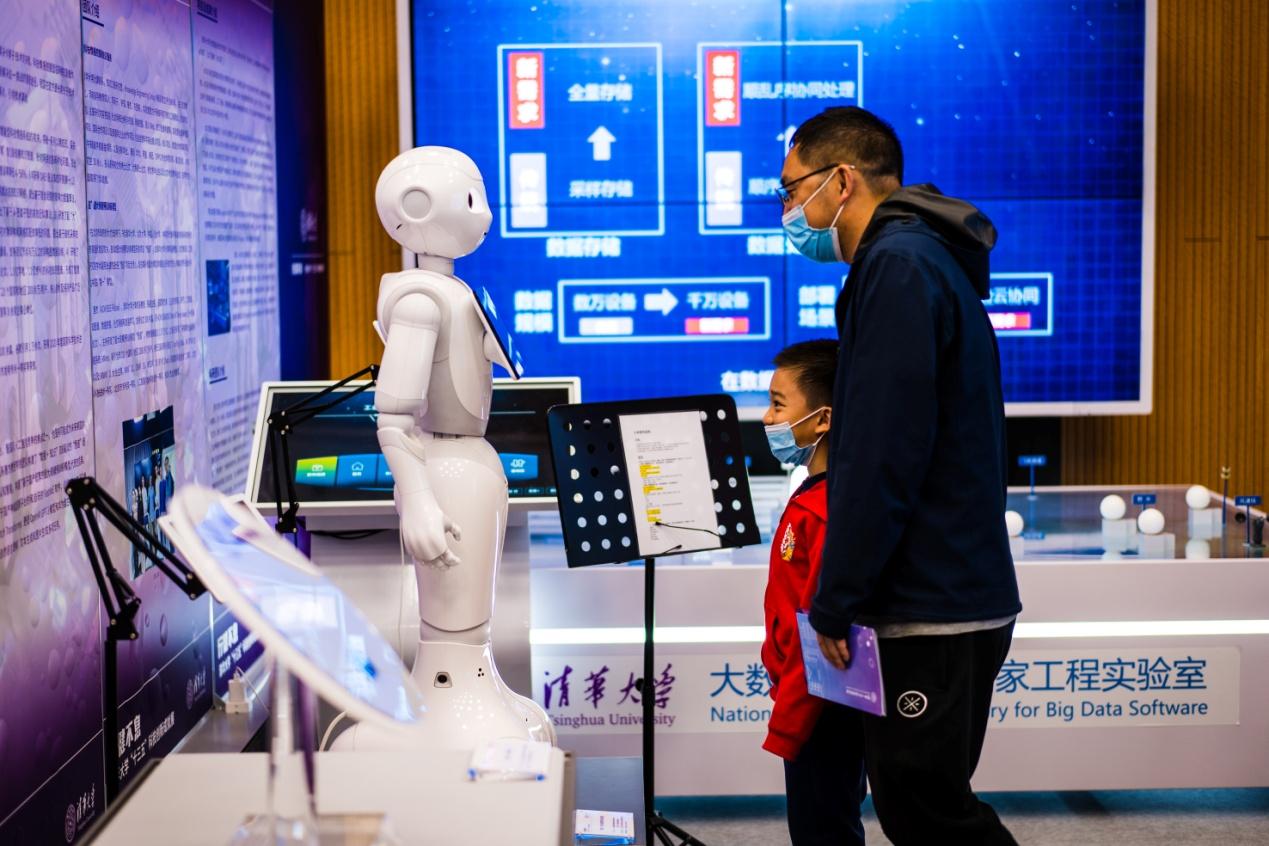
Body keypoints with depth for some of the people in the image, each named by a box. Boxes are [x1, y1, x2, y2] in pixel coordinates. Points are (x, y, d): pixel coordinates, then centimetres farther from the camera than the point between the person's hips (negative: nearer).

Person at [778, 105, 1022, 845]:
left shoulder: (899, 265, -14)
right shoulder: (923, 258, 17)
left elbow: (882, 459, -21)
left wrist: (835, 602, -13)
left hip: (929, 612, -10)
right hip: (953, 595, 10)